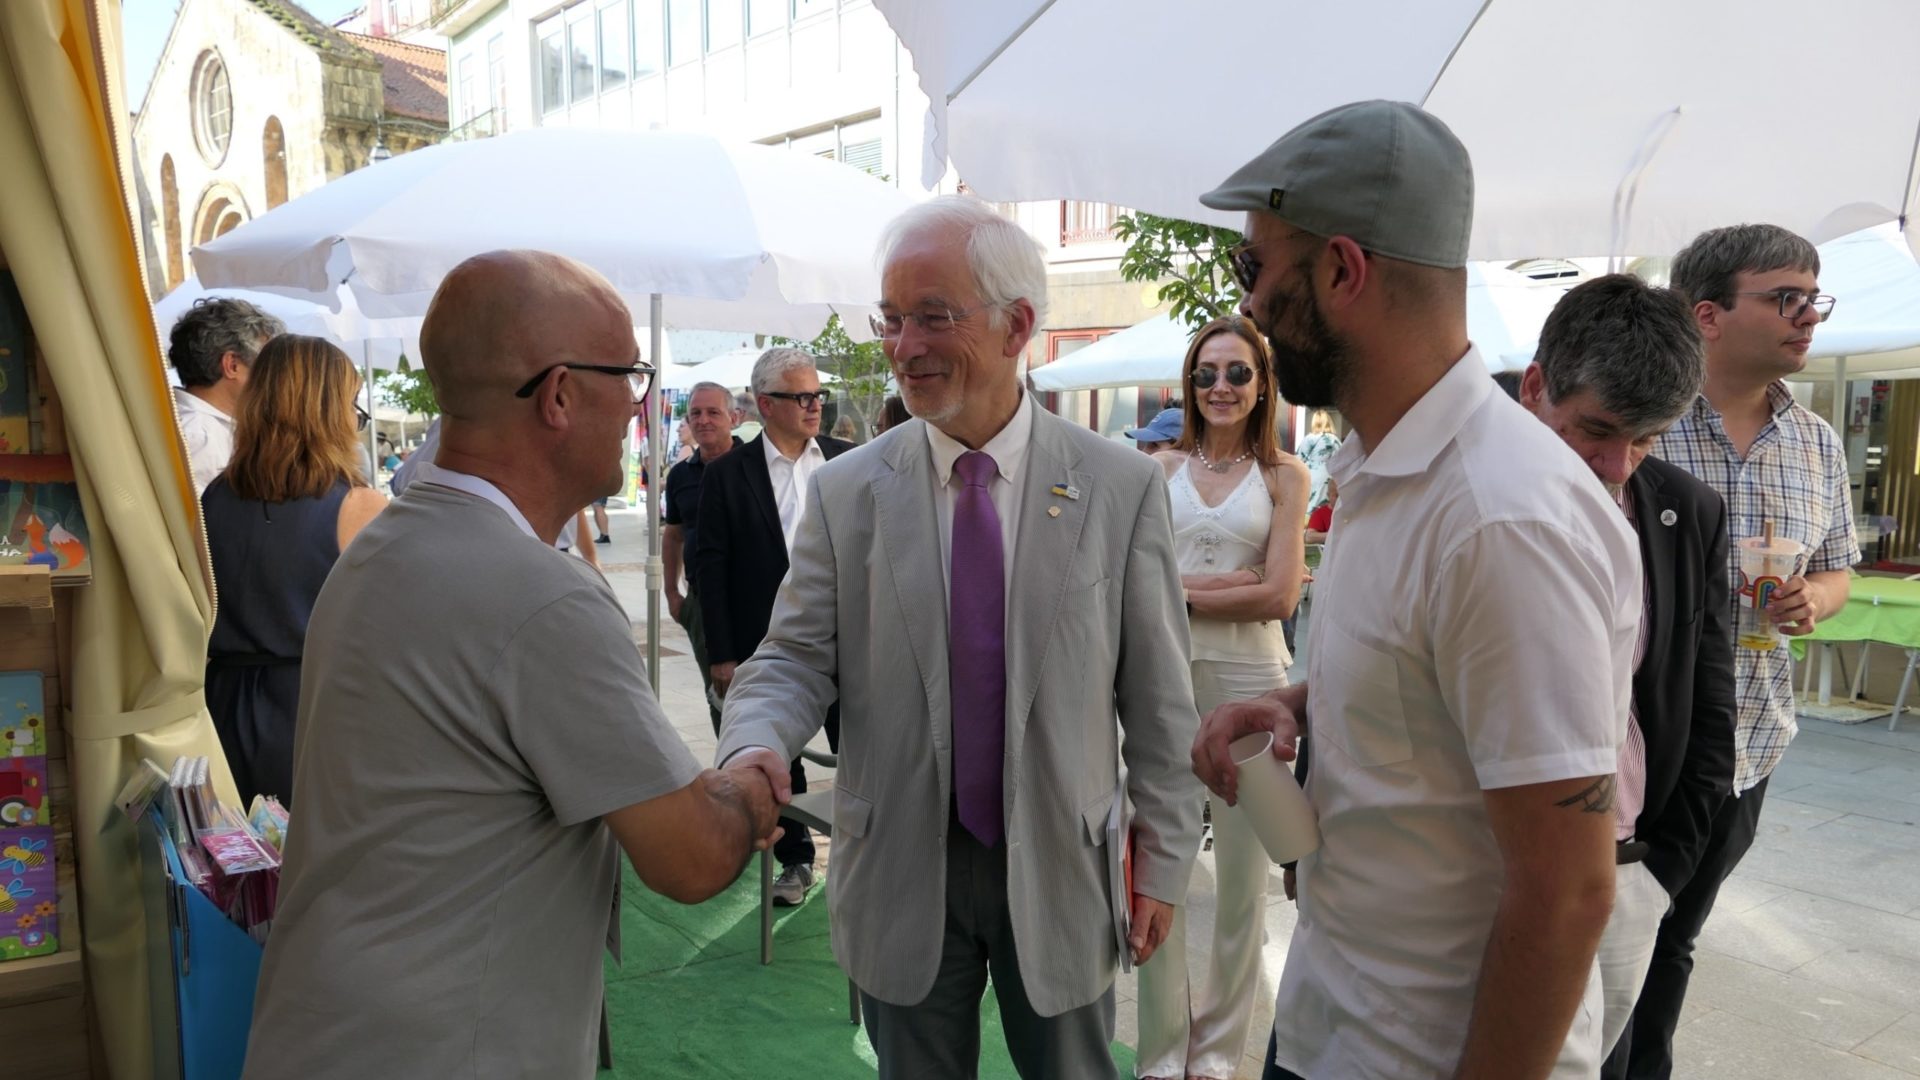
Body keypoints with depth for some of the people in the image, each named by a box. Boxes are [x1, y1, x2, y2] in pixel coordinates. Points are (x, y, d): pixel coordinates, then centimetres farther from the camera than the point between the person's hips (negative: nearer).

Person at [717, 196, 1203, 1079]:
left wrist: (1163, 858, -1)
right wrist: (757, 745, -24)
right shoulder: (846, 492, -5)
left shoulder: (1122, 489, -7)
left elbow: (1156, 696, -4)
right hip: (901, 870, 1)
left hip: (1061, 869, 0)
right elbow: (797, 656, -3)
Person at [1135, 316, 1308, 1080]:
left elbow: (1280, 596, -7)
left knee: (1242, 872, 8)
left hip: (1248, 675, -1)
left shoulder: (1284, 475, 3)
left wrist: (1183, 590, -6)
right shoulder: (1161, 467, 7)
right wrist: (1230, 582, -11)